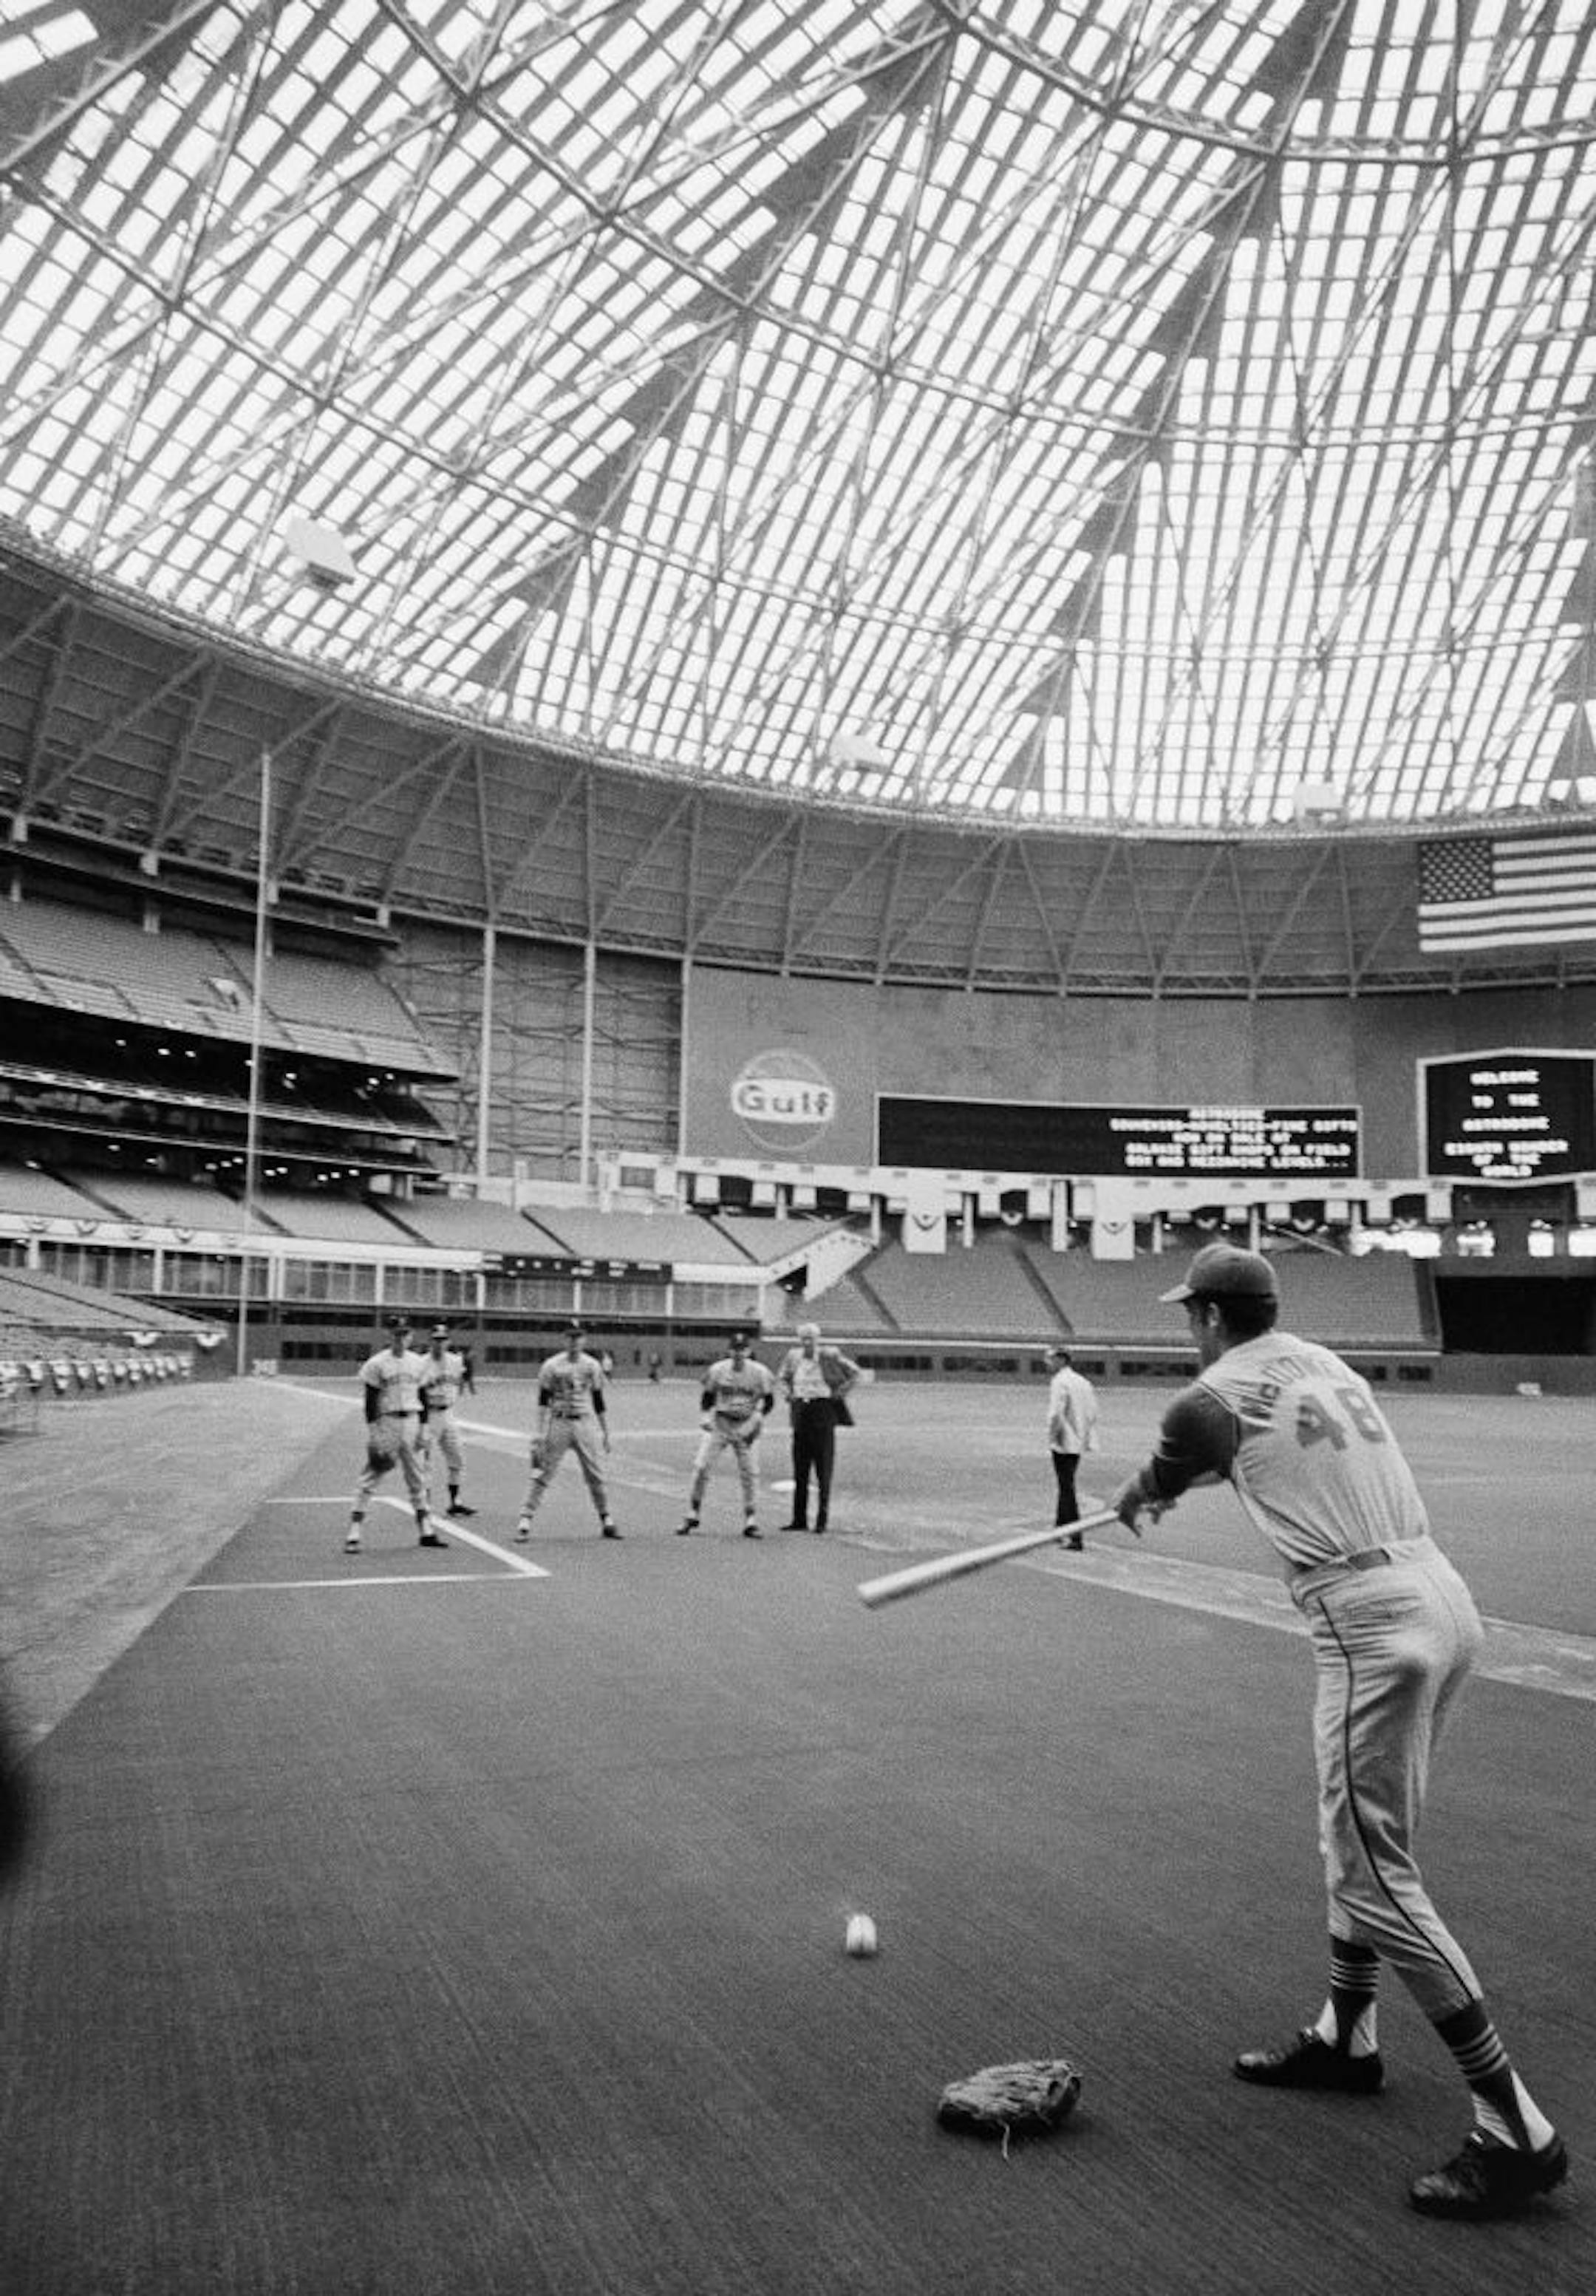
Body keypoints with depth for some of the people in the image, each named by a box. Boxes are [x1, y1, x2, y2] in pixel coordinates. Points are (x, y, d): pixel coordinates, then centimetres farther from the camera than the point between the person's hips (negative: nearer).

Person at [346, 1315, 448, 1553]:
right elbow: (370, 1401, -8)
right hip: (386, 1422, -5)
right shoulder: (376, 1364, -7)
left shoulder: (419, 1363, 8)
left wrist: (424, 1428, 8)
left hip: (411, 1422, 5)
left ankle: (427, 1531, 19)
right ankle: (353, 1535, -3)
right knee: (370, 1479, -5)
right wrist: (373, 1433, -13)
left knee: (417, 1479, 11)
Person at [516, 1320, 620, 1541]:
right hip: (559, 1423, -2)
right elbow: (543, 1401, -6)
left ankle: (607, 1521, 16)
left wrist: (605, 1431, 11)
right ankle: (525, 1520, -2)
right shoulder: (552, 1366, -3)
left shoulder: (592, 1366, 6)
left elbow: (599, 1401, 12)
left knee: (595, 1476, 6)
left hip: (585, 1424, 3)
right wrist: (540, 1431, -15)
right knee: (542, 1473, -5)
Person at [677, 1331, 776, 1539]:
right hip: (719, 1423, 1)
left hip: (744, 1426, 0)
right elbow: (707, 1396, 8)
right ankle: (692, 1516, 7)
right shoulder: (717, 1370, -3)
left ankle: (751, 1523, 9)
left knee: (749, 1473, -2)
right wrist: (706, 1415, -6)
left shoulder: (759, 1372, -6)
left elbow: (768, 1399, 5)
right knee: (700, 1467, -7)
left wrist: (757, 1417, -8)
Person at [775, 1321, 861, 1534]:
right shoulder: (793, 1356, 7)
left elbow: (854, 1373, 5)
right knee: (800, 1468, 6)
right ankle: (799, 1520, 12)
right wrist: (788, 1394, 7)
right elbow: (781, 1378, 25)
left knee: (823, 1468, -2)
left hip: (823, 1411, -4)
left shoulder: (830, 1356, -4)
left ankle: (822, 1520, 4)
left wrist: (839, 1394, -2)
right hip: (800, 1411, 4)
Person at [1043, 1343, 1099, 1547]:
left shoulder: (1059, 1382, -14)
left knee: (1067, 1488, -6)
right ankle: (1061, 1528, 31)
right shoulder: (1083, 1381, 11)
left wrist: (1052, 1437, -9)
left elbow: (1056, 1413, -20)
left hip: (1064, 1443, -8)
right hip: (1079, 1443, 8)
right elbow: (1093, 1413, 12)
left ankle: (1075, 1538, -7)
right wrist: (1087, 1437, 16)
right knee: (1066, 1486, 20)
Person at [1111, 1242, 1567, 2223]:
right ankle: (1347, 2037, 36)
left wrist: (1140, 1497, 36)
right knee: (1367, 1838, 21)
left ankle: (1518, 2132, 2)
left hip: (1373, 1625, -9)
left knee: (1372, 1874, -2)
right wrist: (1175, 1481, 42)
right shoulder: (1325, 1361, 14)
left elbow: (1149, 1491, 13)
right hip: (1447, 1598, 9)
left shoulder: (1213, 1398, -6)